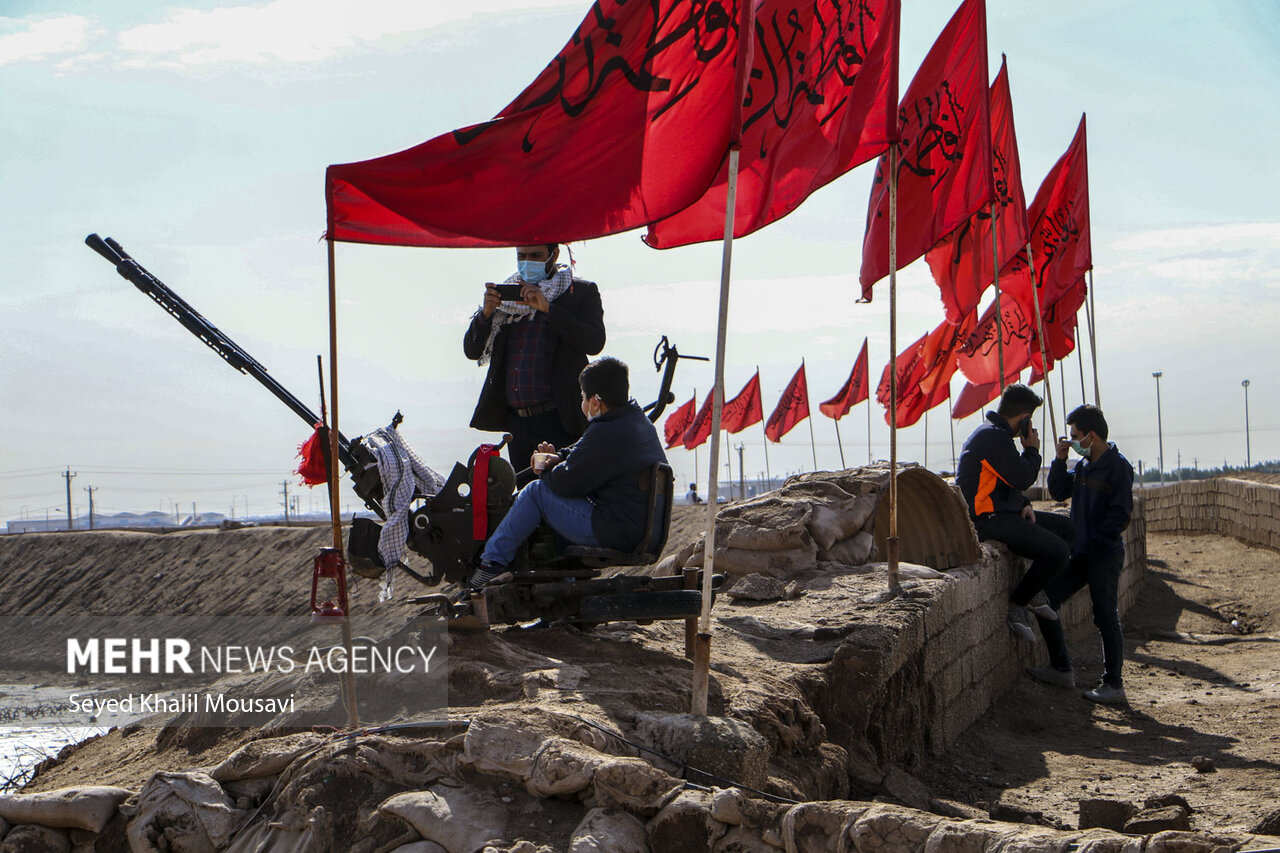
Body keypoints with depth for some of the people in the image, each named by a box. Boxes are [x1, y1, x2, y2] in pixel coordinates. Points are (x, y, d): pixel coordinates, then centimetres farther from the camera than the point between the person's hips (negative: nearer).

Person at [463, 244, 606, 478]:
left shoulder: (581, 292, 4)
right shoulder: (506, 294, 15)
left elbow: (594, 342, -13)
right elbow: (472, 350, 12)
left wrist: (547, 308, -18)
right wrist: (486, 313, -7)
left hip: (559, 422, -5)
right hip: (517, 422, 5)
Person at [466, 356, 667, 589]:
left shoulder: (606, 434, -22)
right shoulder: (640, 421, 10)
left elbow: (566, 482, -15)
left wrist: (547, 471, 7)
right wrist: (559, 457, 7)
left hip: (616, 532, -10)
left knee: (536, 492, -3)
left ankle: (493, 560, 7)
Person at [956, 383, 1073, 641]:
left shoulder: (991, 433, 18)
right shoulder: (995, 438, -18)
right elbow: (1022, 478, -17)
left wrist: (1023, 504, 7)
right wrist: (1032, 450, 0)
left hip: (1000, 512, 11)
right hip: (987, 520, -11)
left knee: (1065, 527, 15)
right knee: (1059, 551, -18)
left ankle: (1033, 592, 13)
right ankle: (1017, 601, -5)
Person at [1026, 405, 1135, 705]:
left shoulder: (1118, 467, -13)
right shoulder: (1083, 465, 11)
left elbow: (1120, 514, -16)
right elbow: (1058, 491, 16)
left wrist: (1094, 543, -17)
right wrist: (1060, 460, 4)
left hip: (1105, 556, -9)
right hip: (1080, 554, 9)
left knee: (1105, 617, -5)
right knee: (1045, 600, 7)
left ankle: (1113, 685, 4)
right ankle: (1061, 669, 17)